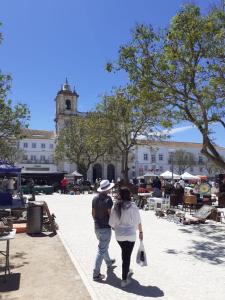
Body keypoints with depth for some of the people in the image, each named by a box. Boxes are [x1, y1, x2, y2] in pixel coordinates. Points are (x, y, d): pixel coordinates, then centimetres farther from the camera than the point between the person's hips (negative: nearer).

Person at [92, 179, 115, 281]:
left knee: (104, 246, 27)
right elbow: (110, 214, -19)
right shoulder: (108, 199, -20)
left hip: (97, 227, 8)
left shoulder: (95, 198, 1)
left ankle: (108, 262, 48)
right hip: (105, 228, -8)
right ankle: (96, 274, 9)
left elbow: (93, 213, 8)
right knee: (101, 250, 2)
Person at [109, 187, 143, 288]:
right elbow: (138, 221, -6)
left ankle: (127, 271, 44)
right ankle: (124, 280, 16)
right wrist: (141, 232, 10)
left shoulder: (116, 207, -6)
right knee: (127, 256, 8)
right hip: (130, 235, -3)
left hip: (119, 235, 4)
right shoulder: (133, 206, -14)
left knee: (124, 254, 25)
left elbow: (112, 223, -2)